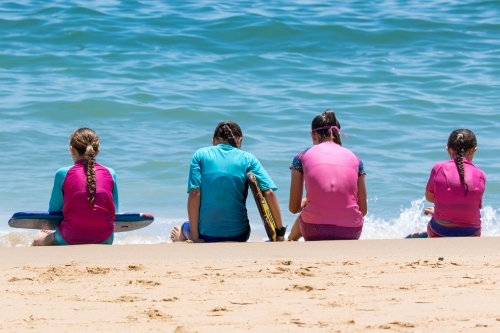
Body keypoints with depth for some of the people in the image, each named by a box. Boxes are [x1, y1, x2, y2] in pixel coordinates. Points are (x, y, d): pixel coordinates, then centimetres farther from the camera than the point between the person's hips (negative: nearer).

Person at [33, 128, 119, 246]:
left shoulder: (63, 174, -5)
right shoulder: (110, 174, 1)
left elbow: (53, 210, 2)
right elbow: (114, 210, 9)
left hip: (71, 240, -2)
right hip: (105, 240, 3)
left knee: (38, 240, 27)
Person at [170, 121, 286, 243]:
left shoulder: (201, 155, 1)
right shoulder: (248, 159, 2)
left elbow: (194, 194, -8)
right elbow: (269, 193, -7)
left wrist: (194, 237, -6)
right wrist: (280, 231, -1)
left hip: (206, 234, 1)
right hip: (239, 235, -1)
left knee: (186, 228, 36)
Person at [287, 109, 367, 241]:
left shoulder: (302, 157, 6)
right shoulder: (354, 159, 10)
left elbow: (294, 208, 10)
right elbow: (363, 209, 12)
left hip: (315, 233, -1)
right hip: (351, 234, 1)